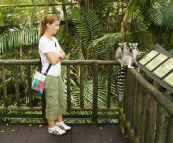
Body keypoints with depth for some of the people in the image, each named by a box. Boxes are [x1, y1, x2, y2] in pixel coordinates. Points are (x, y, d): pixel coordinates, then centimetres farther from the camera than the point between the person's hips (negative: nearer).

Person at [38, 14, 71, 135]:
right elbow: (53, 61, -23)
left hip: (58, 75, 9)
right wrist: (59, 56, -4)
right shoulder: (44, 41, -19)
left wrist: (57, 55, -14)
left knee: (61, 100, 18)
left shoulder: (54, 39, 8)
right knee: (52, 102, 5)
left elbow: (63, 55, 7)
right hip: (50, 77, -9)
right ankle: (52, 127, 24)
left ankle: (59, 122, 36)